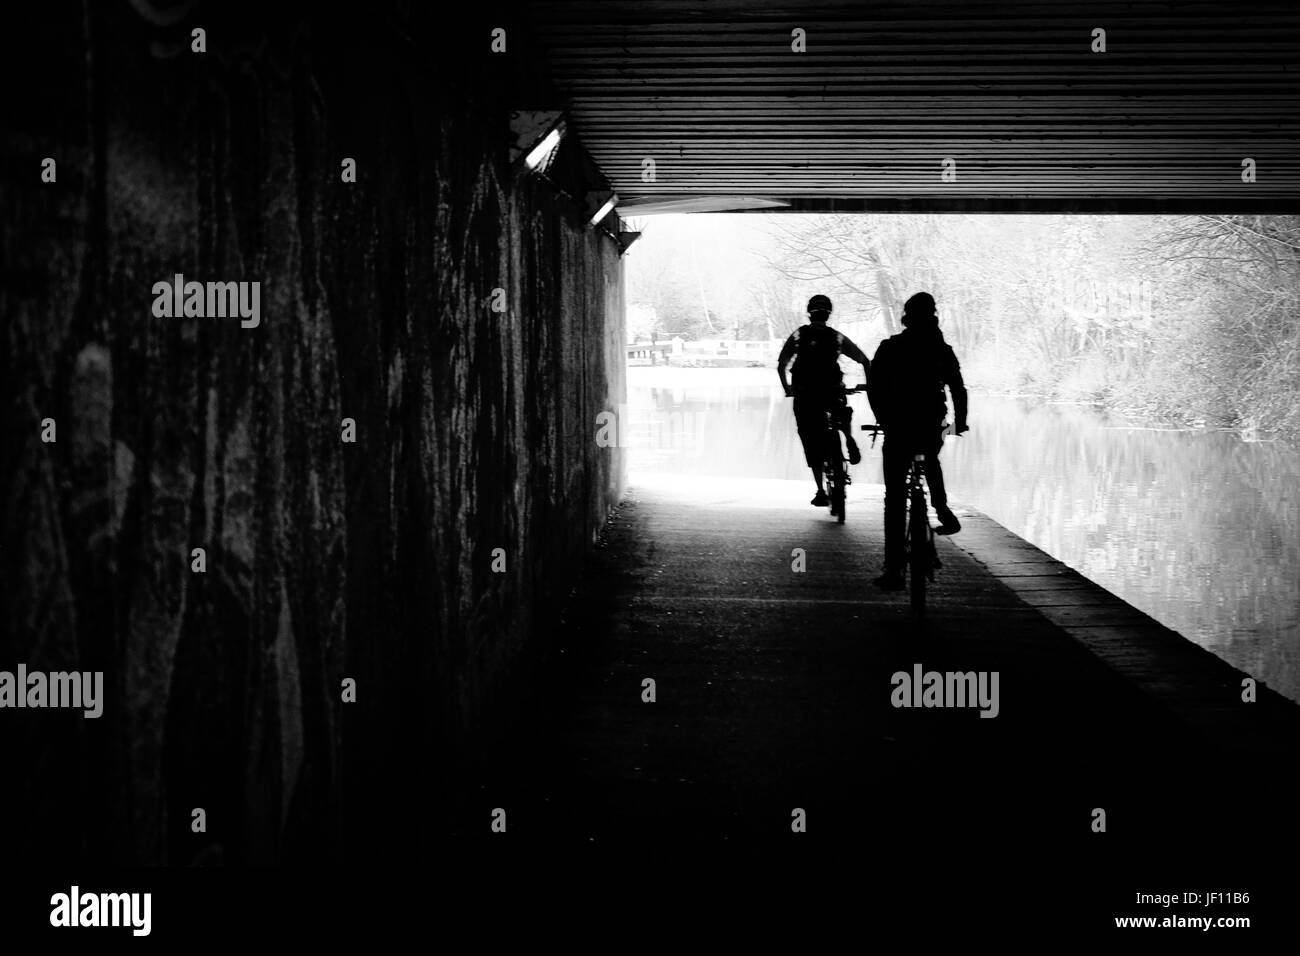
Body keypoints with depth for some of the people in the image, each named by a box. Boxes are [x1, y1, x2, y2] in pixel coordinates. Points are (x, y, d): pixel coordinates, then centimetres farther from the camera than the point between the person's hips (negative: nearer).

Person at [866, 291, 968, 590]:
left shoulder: (890, 348, 0)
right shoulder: (943, 350, 4)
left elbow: (874, 388, -1)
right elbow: (958, 389, 6)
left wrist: (884, 419, 14)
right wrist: (960, 422, 22)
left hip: (898, 430, -2)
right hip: (931, 429, 2)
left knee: (895, 500, 1)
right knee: (931, 459, 39)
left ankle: (893, 570, -4)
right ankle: (945, 514, 26)